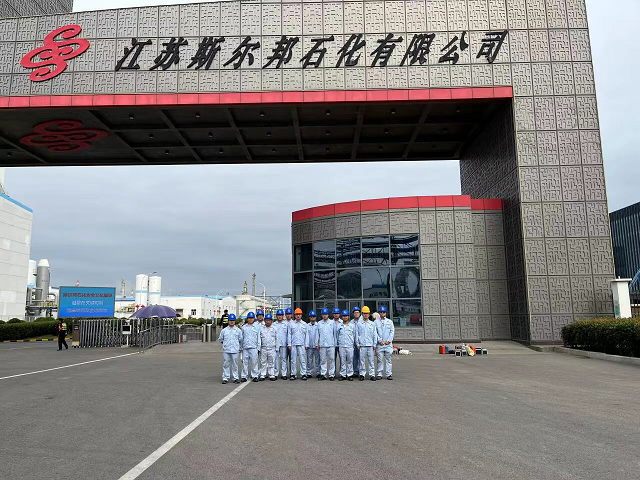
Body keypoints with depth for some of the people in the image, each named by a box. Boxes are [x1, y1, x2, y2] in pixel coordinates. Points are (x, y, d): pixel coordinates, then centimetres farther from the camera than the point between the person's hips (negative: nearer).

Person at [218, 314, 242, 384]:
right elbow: (220, 339, 15)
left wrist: (240, 348, 10)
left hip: (235, 350, -1)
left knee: (235, 365, 3)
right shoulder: (224, 330, 5)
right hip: (226, 350, 1)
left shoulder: (238, 330, 4)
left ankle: (236, 378, 10)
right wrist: (225, 343, 12)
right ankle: (225, 378, 10)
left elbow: (241, 340, 9)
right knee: (225, 364, 3)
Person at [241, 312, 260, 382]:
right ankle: (244, 376, 11)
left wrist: (259, 347, 1)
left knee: (254, 362, -1)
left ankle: (254, 376, 7)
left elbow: (259, 338, 6)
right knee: (244, 362, 3)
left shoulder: (257, 327, 5)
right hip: (245, 347, 1)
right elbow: (241, 337, 13)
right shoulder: (244, 327, 9)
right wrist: (241, 347, 9)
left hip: (254, 347, -1)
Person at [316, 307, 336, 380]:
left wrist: (335, 343, 3)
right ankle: (323, 374, 10)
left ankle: (332, 374, 4)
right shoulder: (319, 324, 9)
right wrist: (317, 344, 9)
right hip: (322, 345, 2)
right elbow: (317, 334, 12)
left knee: (331, 359, -2)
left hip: (331, 345, -2)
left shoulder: (332, 323, 5)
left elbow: (335, 334, 7)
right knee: (322, 360, 4)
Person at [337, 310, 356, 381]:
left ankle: (350, 374, 9)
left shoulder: (352, 326, 6)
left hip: (350, 346, 0)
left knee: (350, 361, 1)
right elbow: (337, 336, 15)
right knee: (342, 361, 3)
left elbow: (354, 336, 13)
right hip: (341, 346, 1)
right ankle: (343, 375, 10)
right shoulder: (339, 326, 7)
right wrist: (338, 343, 12)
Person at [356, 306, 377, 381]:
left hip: (370, 345, 0)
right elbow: (357, 334, 8)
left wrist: (374, 344, 4)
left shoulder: (372, 324, 9)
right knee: (362, 360, 0)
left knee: (371, 360, 0)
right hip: (362, 345, 0)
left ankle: (372, 374, 5)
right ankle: (362, 374, 8)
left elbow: (375, 335, 9)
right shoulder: (359, 324, 7)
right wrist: (357, 344, 3)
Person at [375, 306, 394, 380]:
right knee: (380, 359, -1)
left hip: (388, 343, 1)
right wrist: (380, 340, -9)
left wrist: (388, 340, -6)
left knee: (388, 359, 1)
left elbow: (392, 332, 6)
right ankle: (379, 374, 5)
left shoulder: (390, 322, 11)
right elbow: (375, 332, 2)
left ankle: (388, 374, 5)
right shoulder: (376, 322, 6)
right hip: (380, 343, -1)